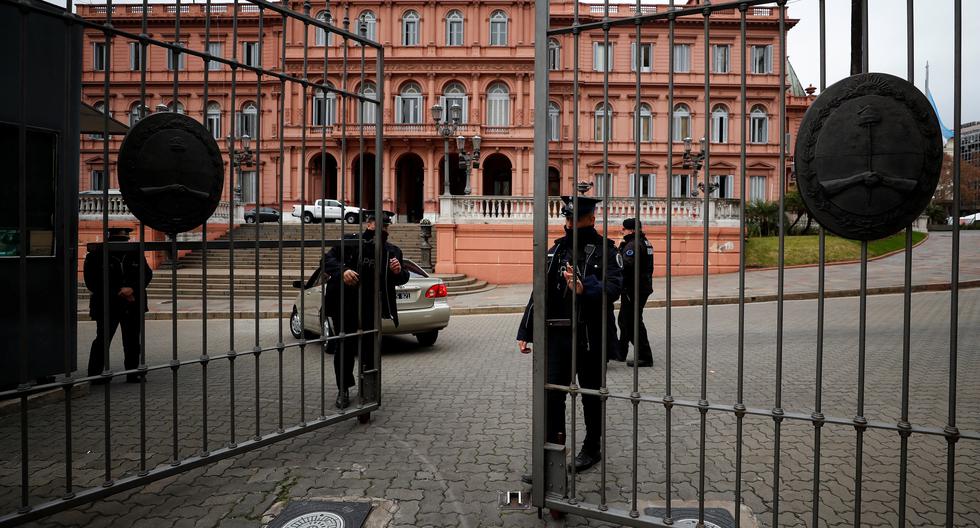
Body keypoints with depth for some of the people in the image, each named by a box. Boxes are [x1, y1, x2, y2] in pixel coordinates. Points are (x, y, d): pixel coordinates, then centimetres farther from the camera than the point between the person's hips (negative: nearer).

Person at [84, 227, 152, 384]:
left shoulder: (135, 253, 5)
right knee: (103, 340, -1)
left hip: (132, 305, 3)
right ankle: (95, 374, 8)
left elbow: (147, 274, 2)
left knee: (132, 340, 9)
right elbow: (91, 282, -7)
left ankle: (133, 372, 19)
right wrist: (118, 294, -13)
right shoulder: (96, 254, -5)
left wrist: (132, 288, -15)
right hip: (107, 306, -3)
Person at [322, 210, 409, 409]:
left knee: (370, 348, 10)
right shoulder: (349, 242, -3)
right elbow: (328, 259, -7)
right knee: (346, 348, 3)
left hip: (372, 309, 3)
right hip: (346, 307, -2)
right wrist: (342, 271, -26)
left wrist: (399, 272, -14)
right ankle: (343, 390, 18)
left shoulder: (392, 251, 6)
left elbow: (402, 280, 10)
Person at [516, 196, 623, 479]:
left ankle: (592, 448, 33)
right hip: (556, 335, 4)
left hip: (590, 336, -4)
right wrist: (525, 333, 9)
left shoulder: (605, 249, -5)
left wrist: (584, 289, -40)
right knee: (551, 395, -1)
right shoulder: (556, 249, 10)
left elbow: (613, 288, -21)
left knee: (591, 395, 13)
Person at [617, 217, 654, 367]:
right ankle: (621, 352, 32)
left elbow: (626, 265, -30)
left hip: (633, 289, -11)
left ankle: (645, 357, -2)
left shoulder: (633, 244, -18)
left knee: (633, 322, -6)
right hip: (644, 286, 11)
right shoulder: (645, 242, 15)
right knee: (625, 320, 20)